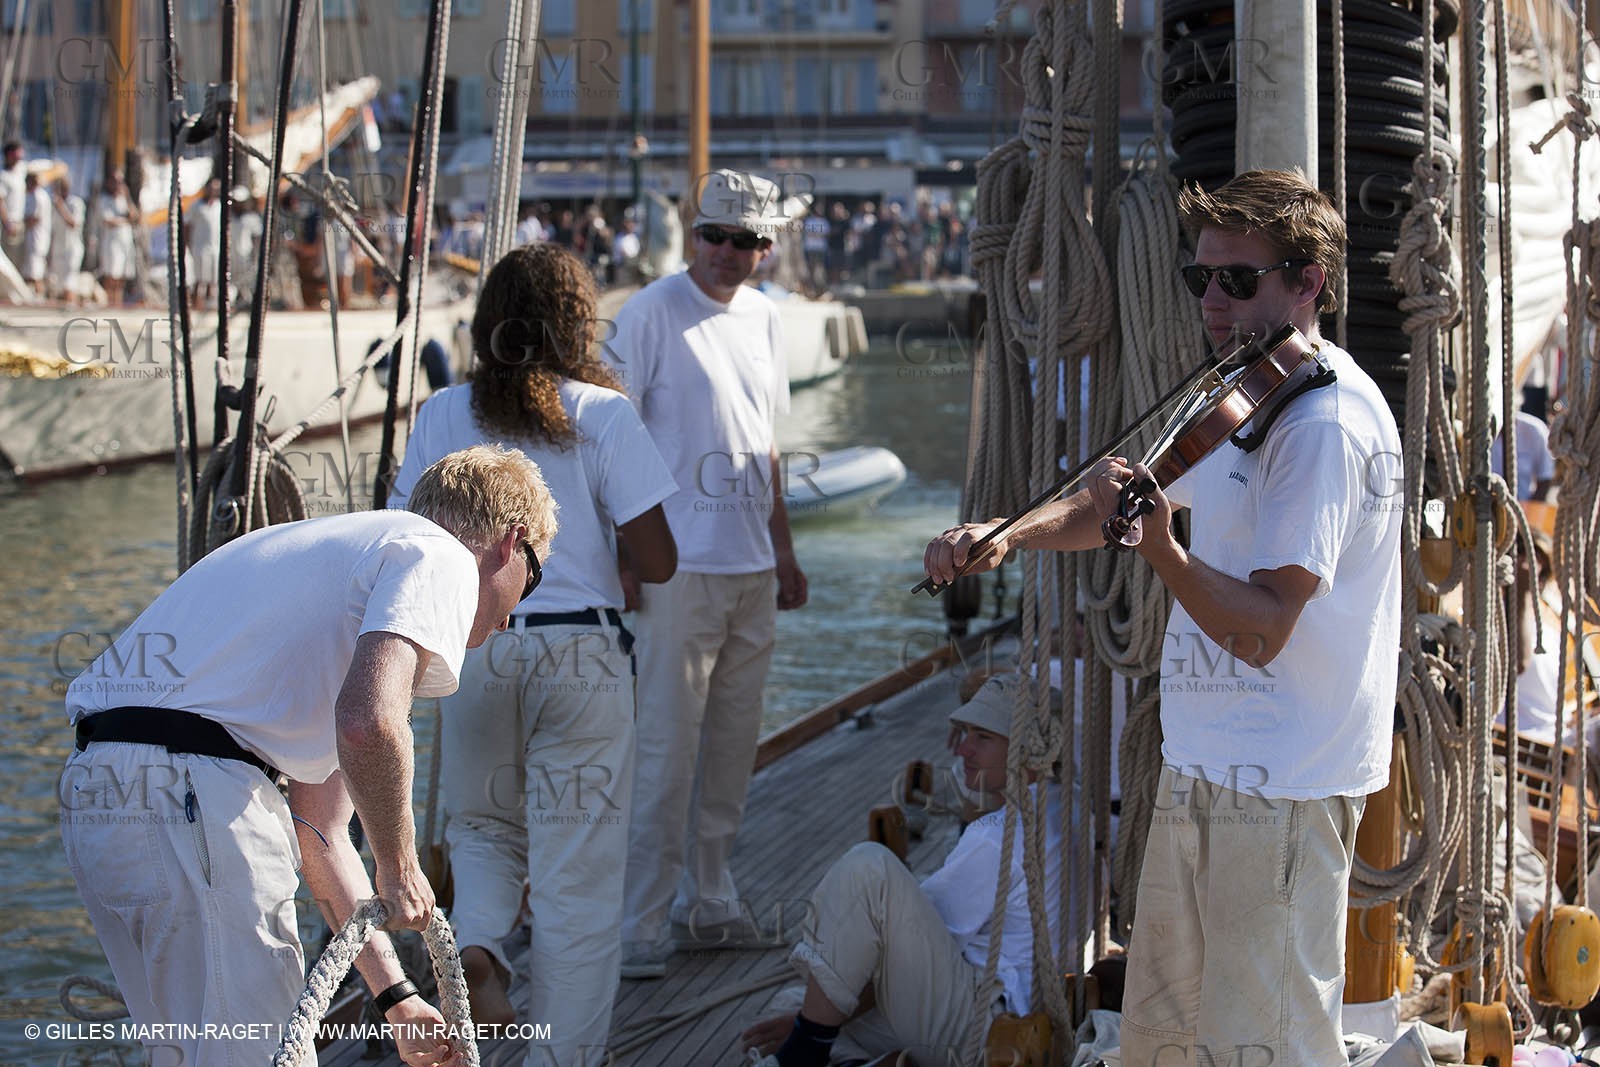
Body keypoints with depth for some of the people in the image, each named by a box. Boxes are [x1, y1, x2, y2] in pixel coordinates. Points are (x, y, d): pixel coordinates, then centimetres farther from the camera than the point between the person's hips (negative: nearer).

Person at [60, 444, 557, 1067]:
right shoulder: (442, 559, 1)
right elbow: (369, 725, -21)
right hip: (195, 799, -10)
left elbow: (318, 833, 31)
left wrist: (395, 997, 29)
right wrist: (399, 869, -5)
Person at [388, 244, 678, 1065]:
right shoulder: (603, 415, -5)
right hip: (582, 656, -2)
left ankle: (476, 941, -3)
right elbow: (657, 563, -9)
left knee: (482, 825, 26)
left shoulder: (443, 416, 2)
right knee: (576, 871, 7)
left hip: (472, 650, 3)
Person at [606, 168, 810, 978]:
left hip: (753, 569, 7)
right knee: (667, 748, -8)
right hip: (682, 568, -7)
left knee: (733, 743, 12)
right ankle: (641, 926, -4)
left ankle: (710, 897, 24)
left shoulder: (761, 317, 13)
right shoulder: (652, 313, -8)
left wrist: (783, 548, 21)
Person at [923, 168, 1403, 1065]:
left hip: (1279, 789, -10)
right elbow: (1120, 499, 20)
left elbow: (1263, 629, -24)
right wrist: (1006, 537, 3)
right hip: (1201, 771, 10)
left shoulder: (1325, 422, -18)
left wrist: (1159, 547, -37)